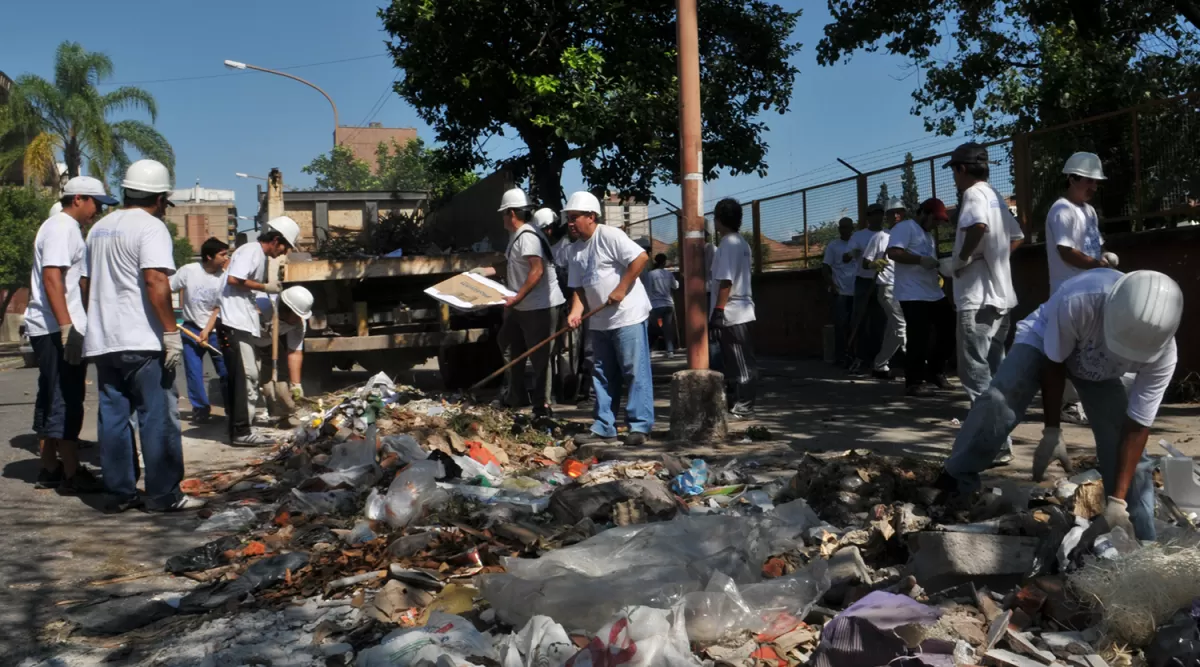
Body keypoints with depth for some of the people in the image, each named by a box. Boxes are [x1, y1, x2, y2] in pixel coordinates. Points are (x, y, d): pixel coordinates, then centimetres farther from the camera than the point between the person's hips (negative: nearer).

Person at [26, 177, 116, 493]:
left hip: (51, 328, 10)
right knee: (66, 402, -7)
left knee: (51, 400, 13)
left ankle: (50, 470, 20)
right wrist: (67, 326, -25)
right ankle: (72, 474, -3)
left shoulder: (65, 227, 20)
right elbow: (52, 278, -21)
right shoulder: (62, 228, -11)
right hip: (57, 328, -10)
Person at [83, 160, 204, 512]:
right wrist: (171, 332, -20)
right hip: (142, 341, -8)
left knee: (113, 417, 9)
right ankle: (163, 494, 2)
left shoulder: (100, 228, 17)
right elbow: (155, 281, -21)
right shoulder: (151, 227, -9)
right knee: (158, 418, -1)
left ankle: (120, 492, 14)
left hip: (102, 340, 8)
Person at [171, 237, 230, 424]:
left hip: (215, 330, 1)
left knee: (226, 371, 1)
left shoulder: (224, 277, -8)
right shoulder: (189, 271, -12)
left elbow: (219, 308, -6)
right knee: (193, 371, -1)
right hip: (192, 328, -1)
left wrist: (207, 331, -13)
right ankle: (200, 408, 13)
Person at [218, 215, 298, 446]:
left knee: (245, 378, 12)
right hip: (235, 323, -10)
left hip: (242, 325, 10)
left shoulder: (260, 256, 21)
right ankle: (241, 432, -7)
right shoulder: (252, 251, -9)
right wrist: (265, 287, -14)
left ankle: (240, 430, 18)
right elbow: (233, 279, -22)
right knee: (245, 377, -10)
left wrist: (260, 318, 21)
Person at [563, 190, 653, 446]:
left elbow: (641, 257, -19)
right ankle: (603, 428, 18)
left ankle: (639, 426, 2)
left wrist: (621, 290, -19)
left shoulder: (609, 236, -11)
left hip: (627, 316, -9)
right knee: (603, 375, 11)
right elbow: (578, 287, 13)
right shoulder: (577, 250, 13)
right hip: (599, 321, 9)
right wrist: (576, 312, -5)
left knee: (635, 372, -4)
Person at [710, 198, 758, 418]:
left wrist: (718, 309, -20)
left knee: (739, 363, -5)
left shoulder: (727, 244, -15)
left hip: (731, 312, -10)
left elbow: (725, 281, -21)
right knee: (740, 362, 13)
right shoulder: (742, 243, 14)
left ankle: (743, 407, -1)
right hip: (741, 310, 10)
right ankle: (738, 403, 19)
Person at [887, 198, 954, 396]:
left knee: (949, 329, 11)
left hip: (935, 293, 10)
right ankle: (914, 382, -1)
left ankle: (935, 371, 25)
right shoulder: (905, 227, -5)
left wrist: (938, 265, 10)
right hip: (913, 295, -10)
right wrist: (921, 260, -22)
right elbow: (893, 252, -19)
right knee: (919, 338, -10)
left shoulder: (928, 234, 24)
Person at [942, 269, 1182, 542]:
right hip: (1046, 342, -3)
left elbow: (1137, 427, -25)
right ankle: (953, 485, -15)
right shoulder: (1077, 301, -44)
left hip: (1099, 370, 3)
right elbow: (1054, 364, -26)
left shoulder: (1163, 354, -33)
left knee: (1128, 449, -8)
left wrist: (1118, 502, -26)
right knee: (999, 403, -30)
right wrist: (1052, 433, -20)